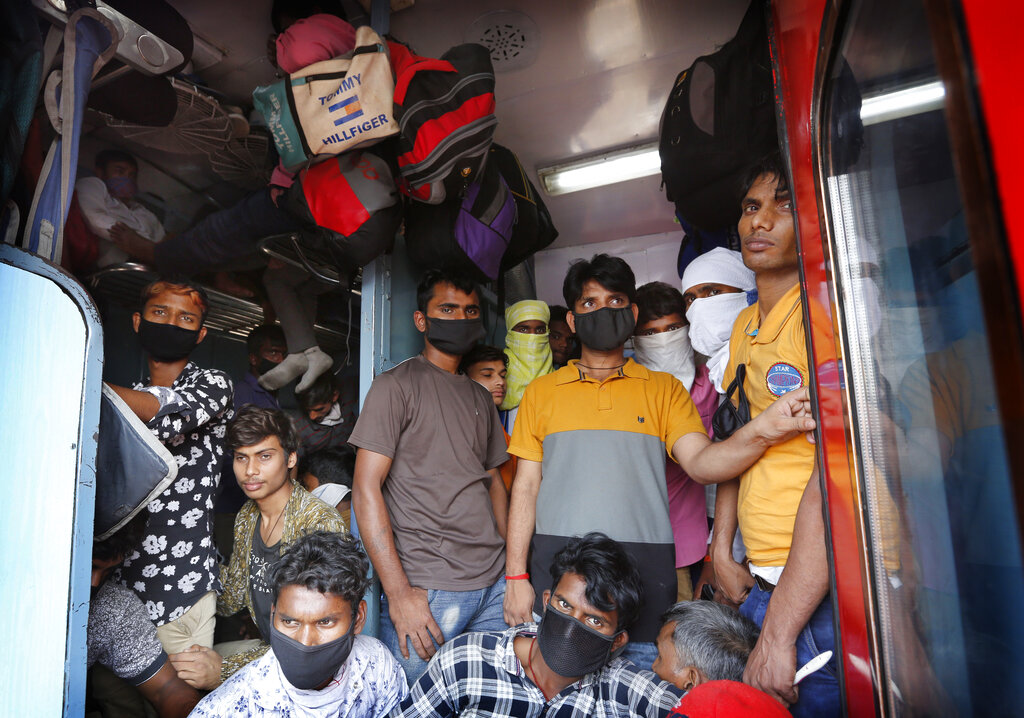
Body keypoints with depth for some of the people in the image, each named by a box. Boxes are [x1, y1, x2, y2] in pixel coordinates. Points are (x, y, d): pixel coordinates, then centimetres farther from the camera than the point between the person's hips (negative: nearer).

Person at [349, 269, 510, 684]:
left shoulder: (481, 397, 15)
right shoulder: (396, 386, -5)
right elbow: (366, 490, -11)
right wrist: (399, 593, -16)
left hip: (495, 585, 6)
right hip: (426, 590, -6)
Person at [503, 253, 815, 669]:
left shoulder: (664, 389, 11)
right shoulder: (541, 392, 12)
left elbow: (700, 463, -5)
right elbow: (525, 486, 9)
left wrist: (758, 434, -25)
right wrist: (516, 576, 3)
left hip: (645, 571, 0)